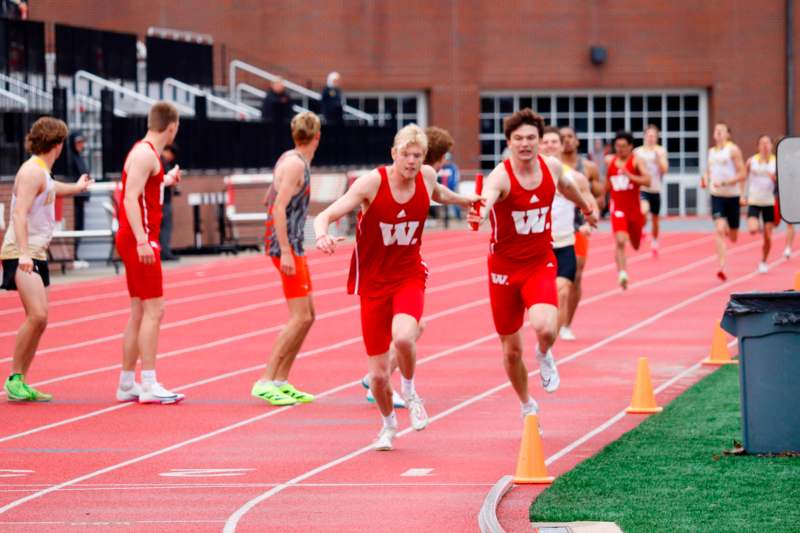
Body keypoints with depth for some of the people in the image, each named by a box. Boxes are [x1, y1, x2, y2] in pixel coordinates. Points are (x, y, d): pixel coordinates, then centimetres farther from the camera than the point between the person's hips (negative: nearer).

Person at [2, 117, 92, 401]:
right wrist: (24, 253, -33)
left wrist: (76, 187, 65)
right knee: (37, 316, -21)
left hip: (36, 254, 10)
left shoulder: (42, 173, 19)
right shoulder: (32, 172, -12)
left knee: (39, 320, 6)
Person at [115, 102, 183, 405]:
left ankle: (127, 385, 16)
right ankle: (149, 386, -14)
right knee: (153, 310, -11)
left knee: (139, 312, 12)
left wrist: (166, 181, 47)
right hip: (139, 240, -10)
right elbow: (130, 198, -22)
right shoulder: (145, 154, -13)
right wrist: (142, 240, -29)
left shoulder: (147, 152, 17)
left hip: (138, 241, 10)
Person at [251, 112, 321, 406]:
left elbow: (270, 199, 25)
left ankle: (281, 382, 12)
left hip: (292, 245, 10)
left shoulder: (292, 159, 14)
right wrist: (286, 252, -25)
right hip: (287, 245, -10)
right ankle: (266, 382, -13)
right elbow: (279, 207, -21)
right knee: (300, 317, -12)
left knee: (307, 316, 11)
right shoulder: (296, 164, -14)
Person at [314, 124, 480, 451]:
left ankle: (409, 391, -1)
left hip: (409, 276, 1)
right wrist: (322, 235, -40)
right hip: (374, 281, -1)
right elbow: (325, 216, -20)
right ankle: (389, 424, 34)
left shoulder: (426, 177, -4)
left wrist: (465, 200, 34)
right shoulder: (372, 182, -15)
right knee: (379, 374, 1)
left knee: (403, 337, -33)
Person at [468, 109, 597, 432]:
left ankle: (544, 356, 10)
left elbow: (565, 186, 20)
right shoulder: (501, 176, -20)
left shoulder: (552, 167, -6)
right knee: (511, 350, 9)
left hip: (540, 265, 2)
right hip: (504, 268, -1)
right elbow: (487, 197, -44)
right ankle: (527, 406, 36)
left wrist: (585, 207, 38)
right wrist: (479, 213, -68)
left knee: (545, 328, -27)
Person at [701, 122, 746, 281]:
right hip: (716, 196, 2)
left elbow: (742, 174, -11)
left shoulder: (733, 149, -6)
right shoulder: (711, 151, 9)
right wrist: (705, 179, 0)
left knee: (733, 238, 9)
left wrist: (725, 182, -22)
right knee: (719, 229, -19)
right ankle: (721, 267, -21)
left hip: (732, 196, -2)